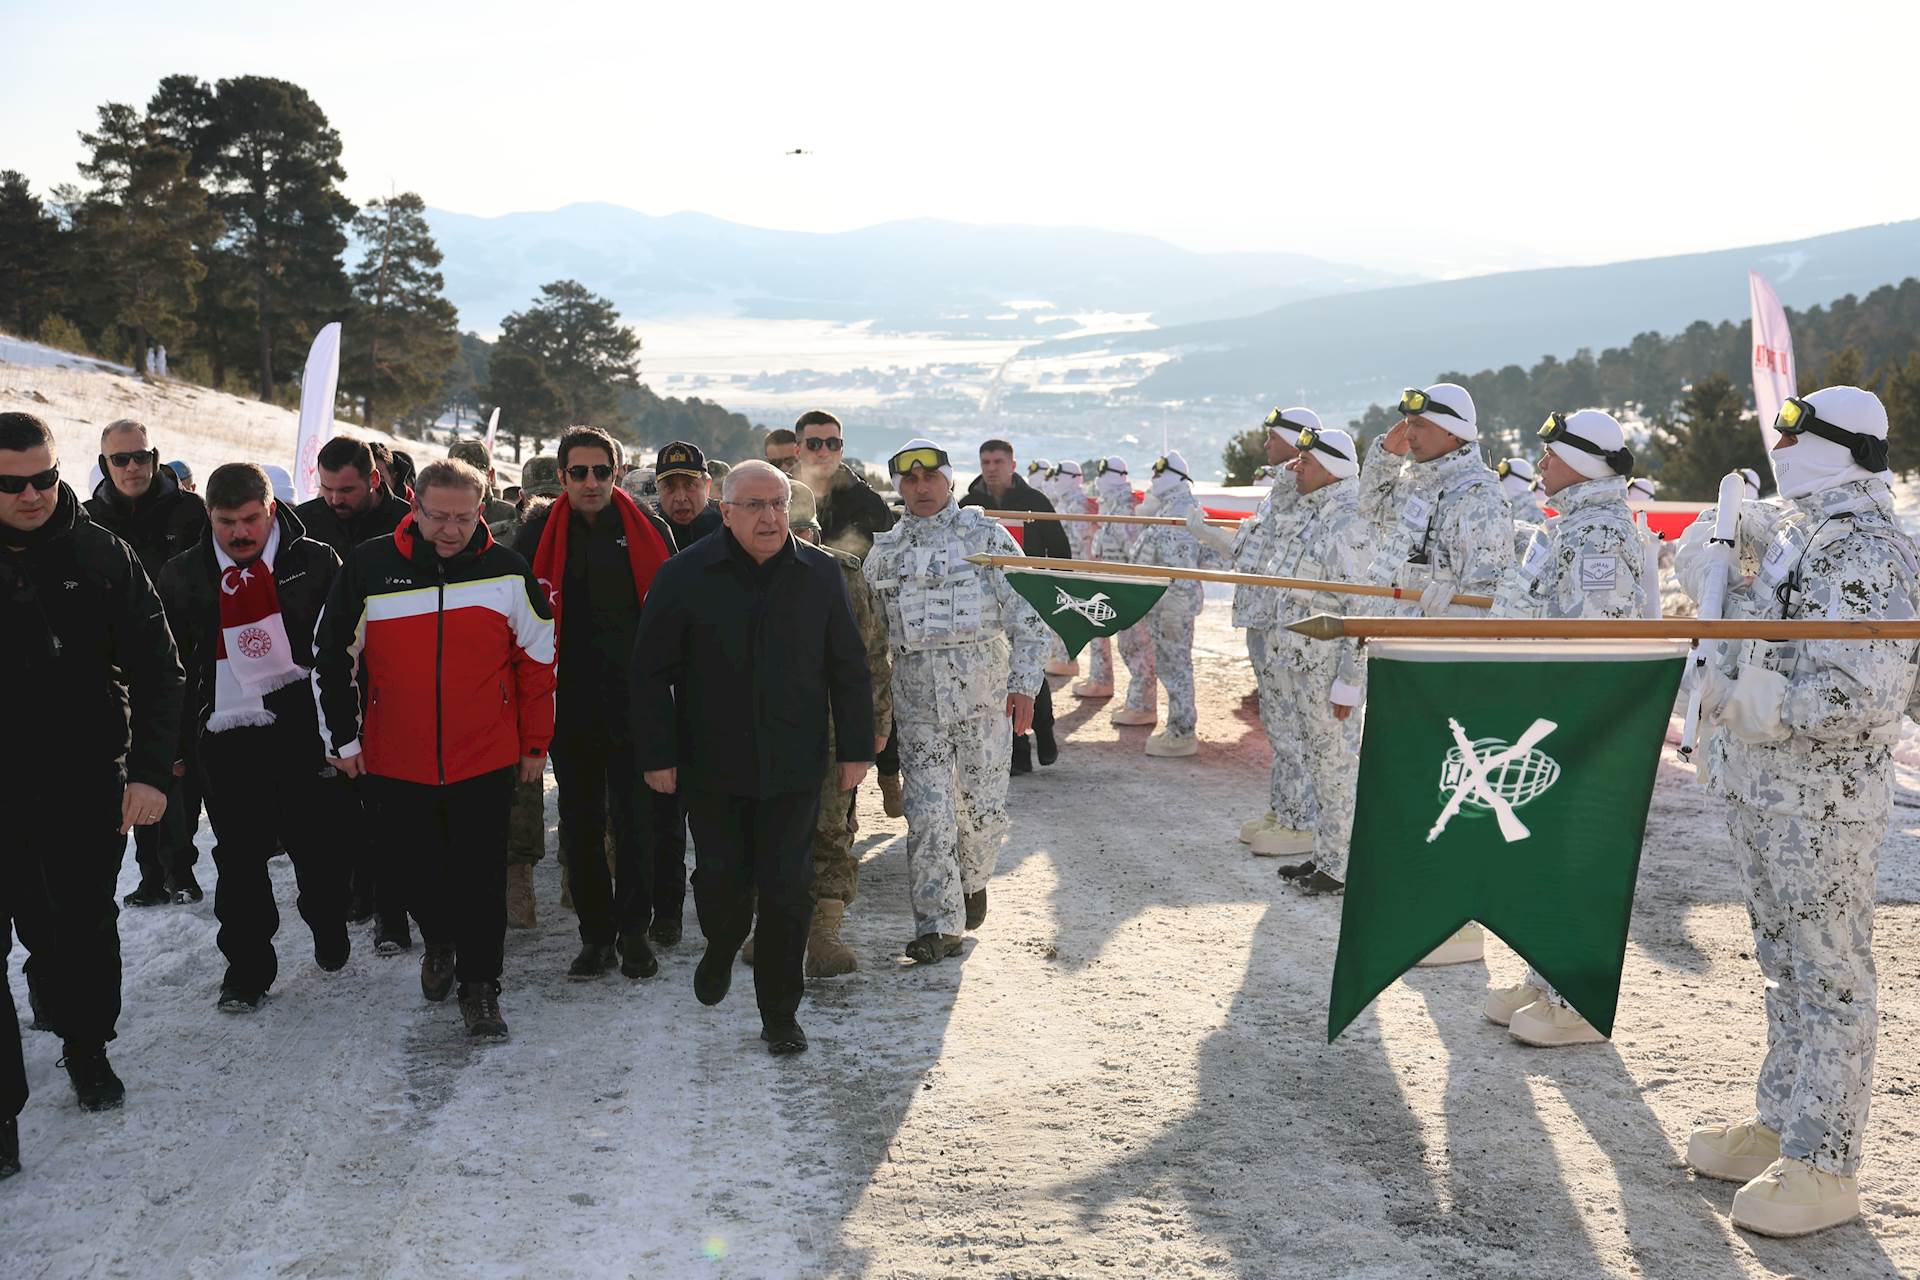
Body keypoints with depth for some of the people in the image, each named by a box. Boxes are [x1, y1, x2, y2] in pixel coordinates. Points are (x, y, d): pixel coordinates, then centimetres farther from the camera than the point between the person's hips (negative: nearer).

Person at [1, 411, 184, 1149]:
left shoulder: (101, 556, -4)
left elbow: (155, 668, -3)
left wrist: (150, 769, -12)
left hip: (85, 783, 1)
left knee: (84, 927, 14)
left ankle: (87, 1048, 35)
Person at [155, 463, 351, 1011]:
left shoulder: (316, 563, -2)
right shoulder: (181, 576, 4)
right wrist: (176, 745, 7)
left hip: (305, 733, -1)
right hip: (225, 736, 1)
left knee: (318, 844, 8)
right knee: (239, 856, 6)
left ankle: (330, 936, 32)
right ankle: (247, 967, 20)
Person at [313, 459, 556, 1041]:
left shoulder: (507, 571, -4)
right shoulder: (369, 568, -5)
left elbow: (537, 661, 4)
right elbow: (332, 654, 5)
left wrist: (535, 743, 6)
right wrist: (342, 737, 6)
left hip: (486, 759, -1)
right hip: (397, 762, 1)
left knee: (481, 878, 3)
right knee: (416, 867, 16)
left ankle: (479, 984, 17)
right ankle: (439, 940, 44)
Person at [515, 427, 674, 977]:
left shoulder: (648, 530, 0)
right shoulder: (539, 535, 1)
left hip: (634, 703, -1)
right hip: (569, 703, 1)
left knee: (636, 821, 2)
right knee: (581, 824, 9)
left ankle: (633, 932, 15)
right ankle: (596, 935, 20)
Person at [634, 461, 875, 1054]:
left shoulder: (819, 573, 2)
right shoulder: (685, 576, -4)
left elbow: (848, 667, 7)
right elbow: (652, 671, -1)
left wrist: (855, 748, 4)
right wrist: (658, 755, -4)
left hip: (794, 766, 1)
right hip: (711, 766, 0)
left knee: (787, 890, 0)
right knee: (721, 880, 8)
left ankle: (780, 1013, 15)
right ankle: (721, 951, 42)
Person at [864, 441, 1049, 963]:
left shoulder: (987, 536, 2)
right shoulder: (883, 551, 10)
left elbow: (1027, 616, 1)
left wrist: (1024, 685, -6)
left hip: (983, 691, -1)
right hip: (916, 698, 2)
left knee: (982, 804, 4)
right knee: (927, 812, -4)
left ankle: (973, 881, 34)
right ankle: (939, 925, 1)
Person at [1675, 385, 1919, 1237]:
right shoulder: (1791, 529, 9)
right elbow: (1701, 567, 25)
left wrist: (1739, 700, -23)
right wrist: (1714, 542, 4)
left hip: (1821, 802, -9)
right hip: (1762, 790, 9)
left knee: (1825, 973, 0)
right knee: (1784, 963, 18)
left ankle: (1825, 1166, 10)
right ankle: (1784, 1125, 32)